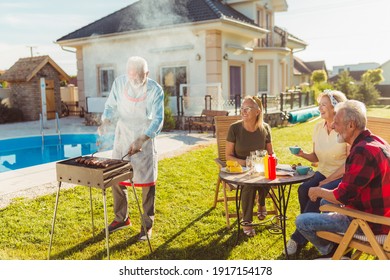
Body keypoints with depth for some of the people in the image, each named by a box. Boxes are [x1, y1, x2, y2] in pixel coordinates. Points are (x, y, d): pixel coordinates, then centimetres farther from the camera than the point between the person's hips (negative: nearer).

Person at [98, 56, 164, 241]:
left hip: (145, 140, -3)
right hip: (122, 137, 4)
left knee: (147, 182, 1)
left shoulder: (155, 90, -13)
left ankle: (147, 224, 16)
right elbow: (111, 106, 7)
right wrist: (106, 120, -15)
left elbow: (158, 119, -16)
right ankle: (121, 218, 29)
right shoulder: (119, 83, -4)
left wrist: (141, 140, -28)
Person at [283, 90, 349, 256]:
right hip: (323, 173, 5)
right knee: (303, 190, -22)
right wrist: (303, 154, -9)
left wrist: (327, 181, -17)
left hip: (341, 178, -5)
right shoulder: (319, 127, 5)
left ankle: (298, 239, -12)